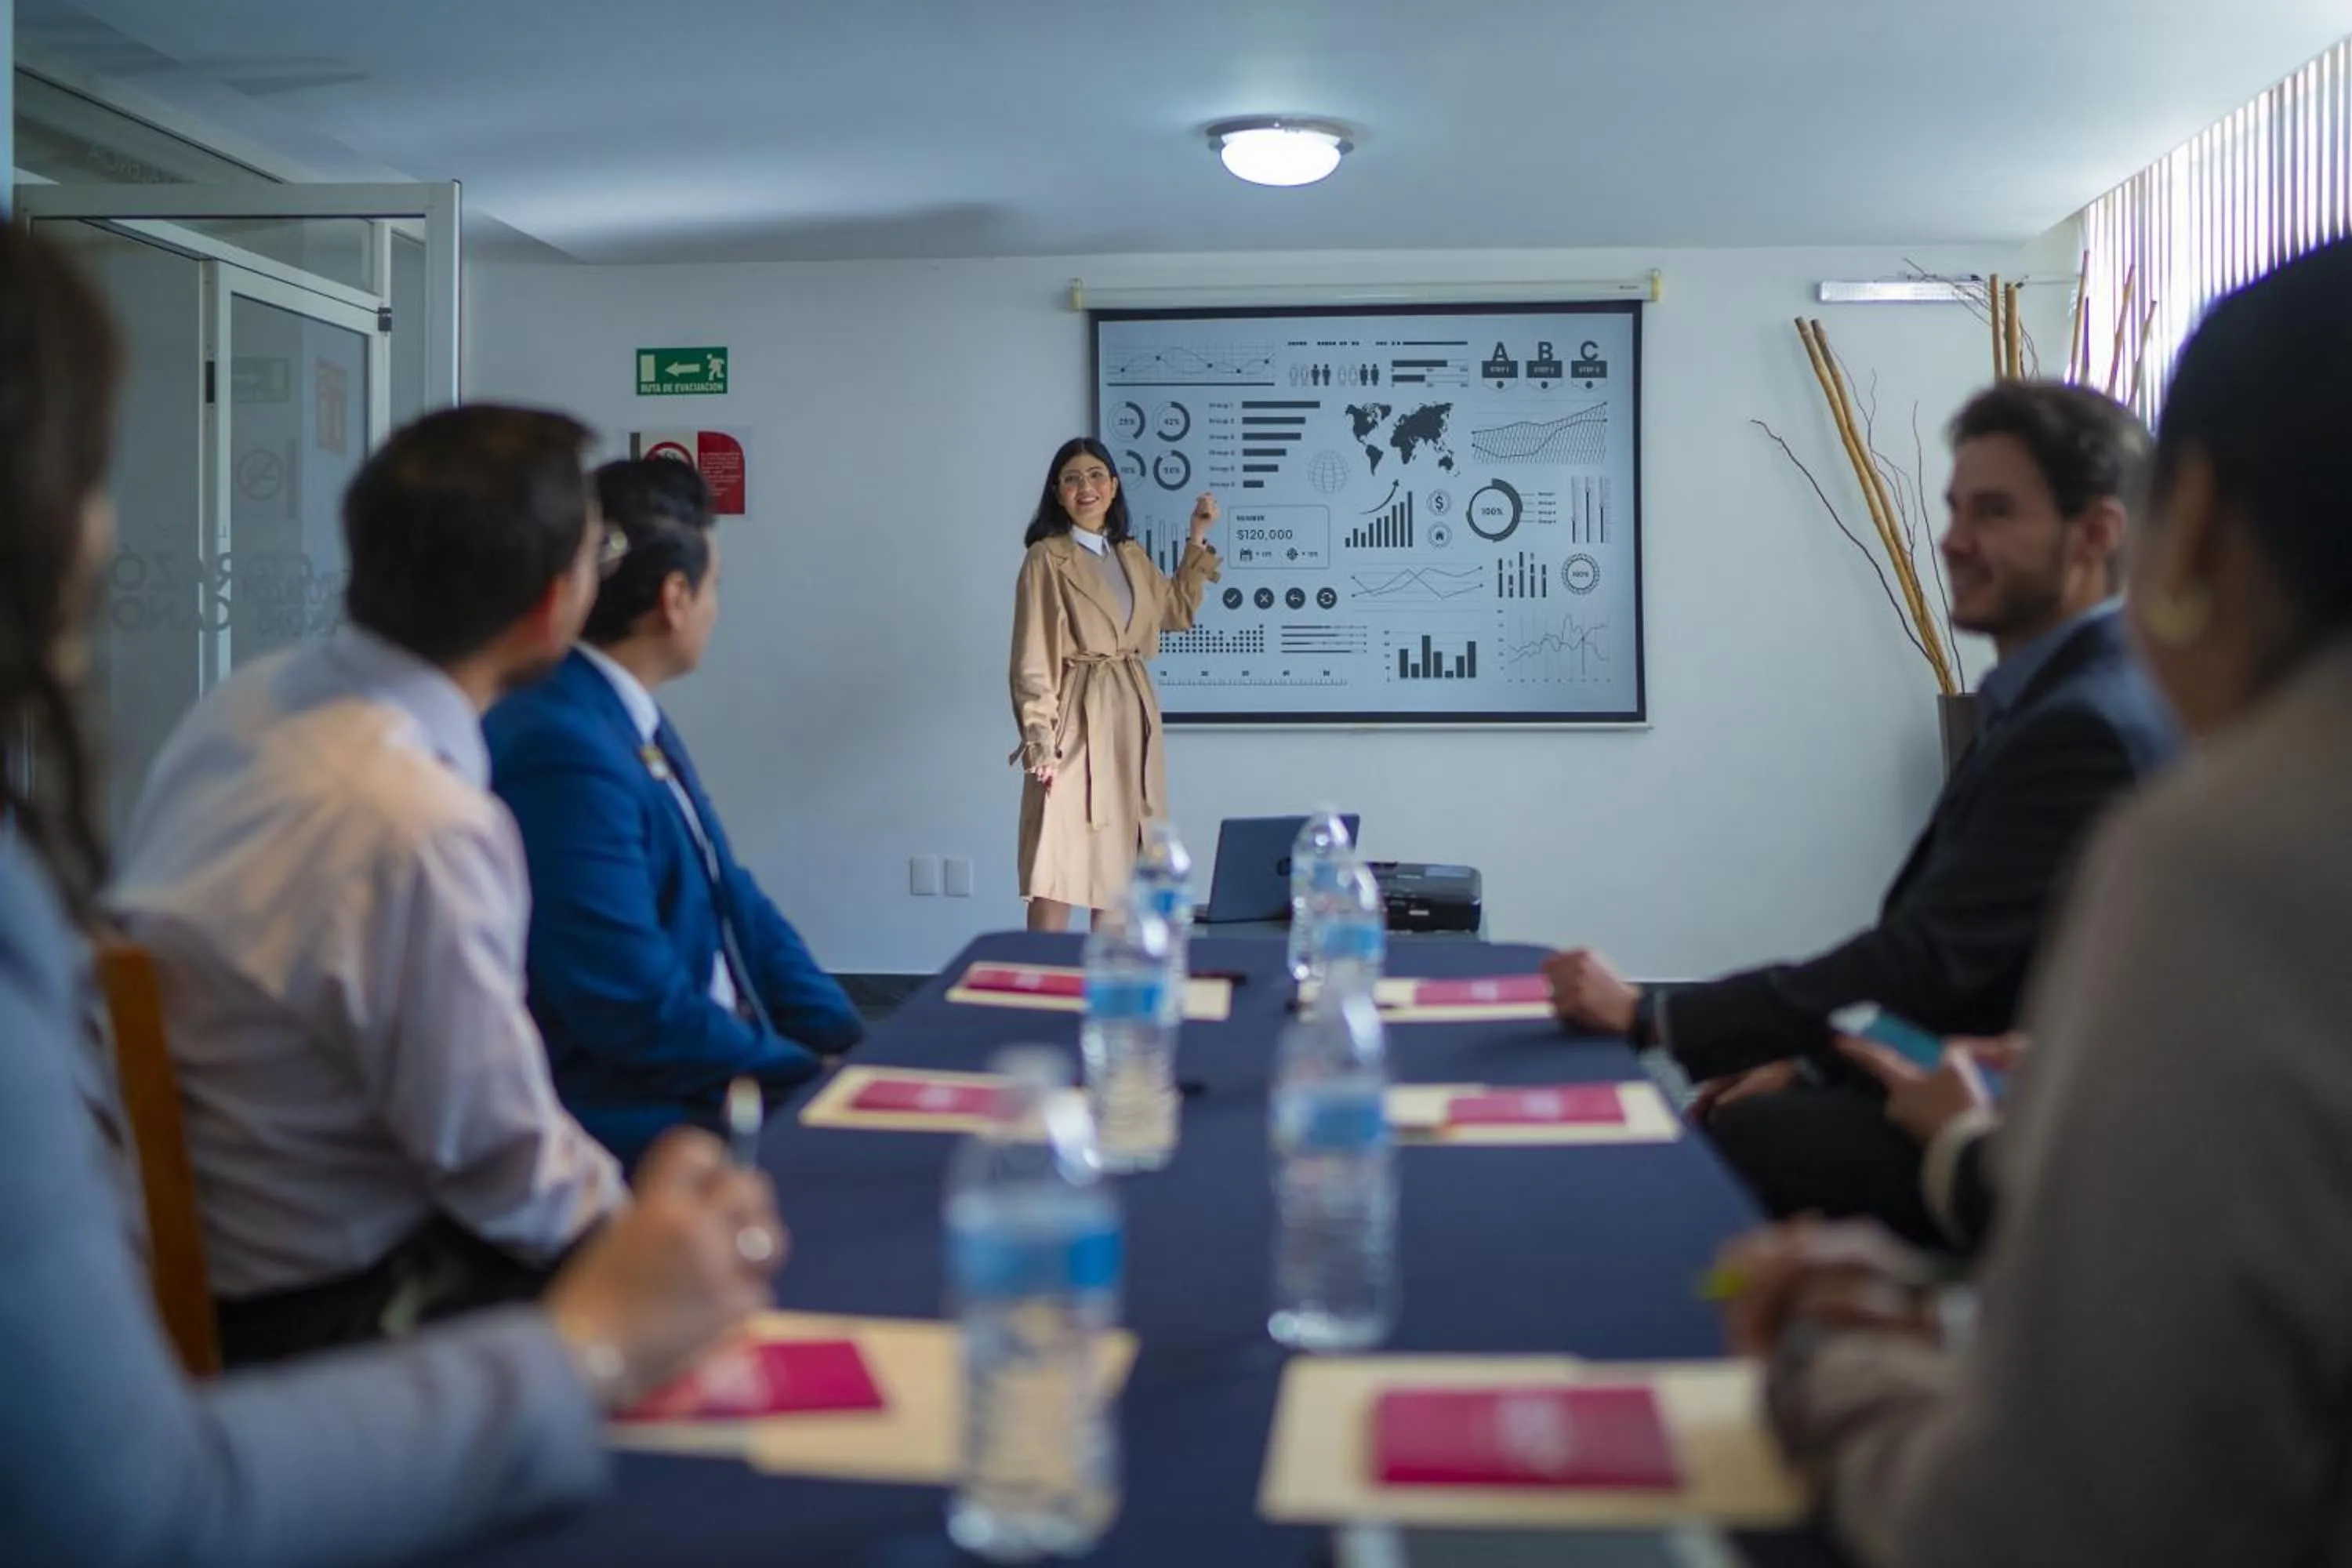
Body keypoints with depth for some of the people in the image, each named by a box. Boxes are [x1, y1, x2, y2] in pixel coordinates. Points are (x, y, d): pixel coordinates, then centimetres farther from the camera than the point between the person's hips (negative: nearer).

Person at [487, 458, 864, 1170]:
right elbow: (639, 1012, -22)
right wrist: (811, 1068, -10)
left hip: (726, 1072, 9)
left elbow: (732, 902, 13)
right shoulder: (563, 749, -21)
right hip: (634, 1120, -9)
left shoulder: (633, 720, 8)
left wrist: (849, 1044, 3)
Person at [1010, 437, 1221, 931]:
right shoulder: (1046, 558, -5)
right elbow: (1032, 660, -9)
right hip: (1076, 722, -7)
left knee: (1118, 868, 9)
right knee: (1056, 874, -10)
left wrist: (1198, 539, 22)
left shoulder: (1132, 557, 14)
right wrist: (1040, 741, -16)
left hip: (1133, 719, 7)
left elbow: (1178, 611, 29)